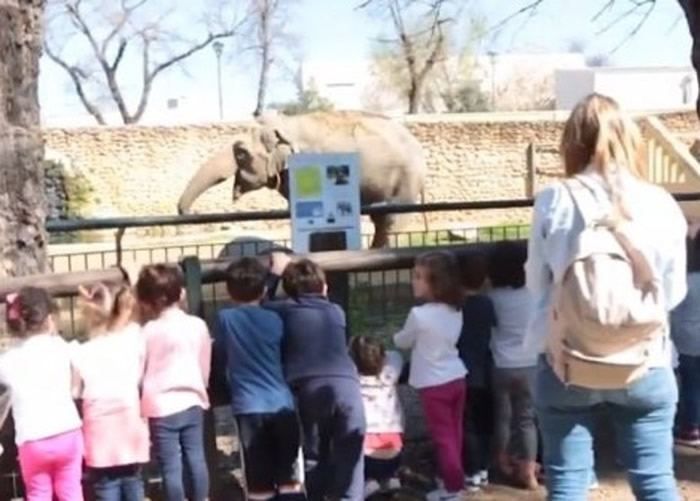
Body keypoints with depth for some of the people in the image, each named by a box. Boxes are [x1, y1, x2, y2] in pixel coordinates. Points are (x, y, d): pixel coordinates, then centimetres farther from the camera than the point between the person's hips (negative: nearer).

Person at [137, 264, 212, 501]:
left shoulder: (148, 332, -10)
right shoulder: (198, 325, 0)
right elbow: (205, 367, 9)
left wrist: (139, 404, 13)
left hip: (161, 407, -4)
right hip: (192, 403, 4)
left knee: (170, 466, 4)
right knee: (196, 458, 16)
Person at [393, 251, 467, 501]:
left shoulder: (419, 314, -19)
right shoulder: (455, 311, 1)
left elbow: (403, 342, -2)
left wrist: (396, 337, 17)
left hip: (434, 385, -7)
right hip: (457, 379, 7)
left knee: (443, 437, 1)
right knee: (453, 434, 17)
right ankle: (453, 478, 29)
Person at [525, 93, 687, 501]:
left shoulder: (554, 201, -9)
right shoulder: (662, 204, -6)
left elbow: (537, 284, 2)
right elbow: (674, 292, 4)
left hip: (566, 364, -1)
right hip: (646, 364, 1)